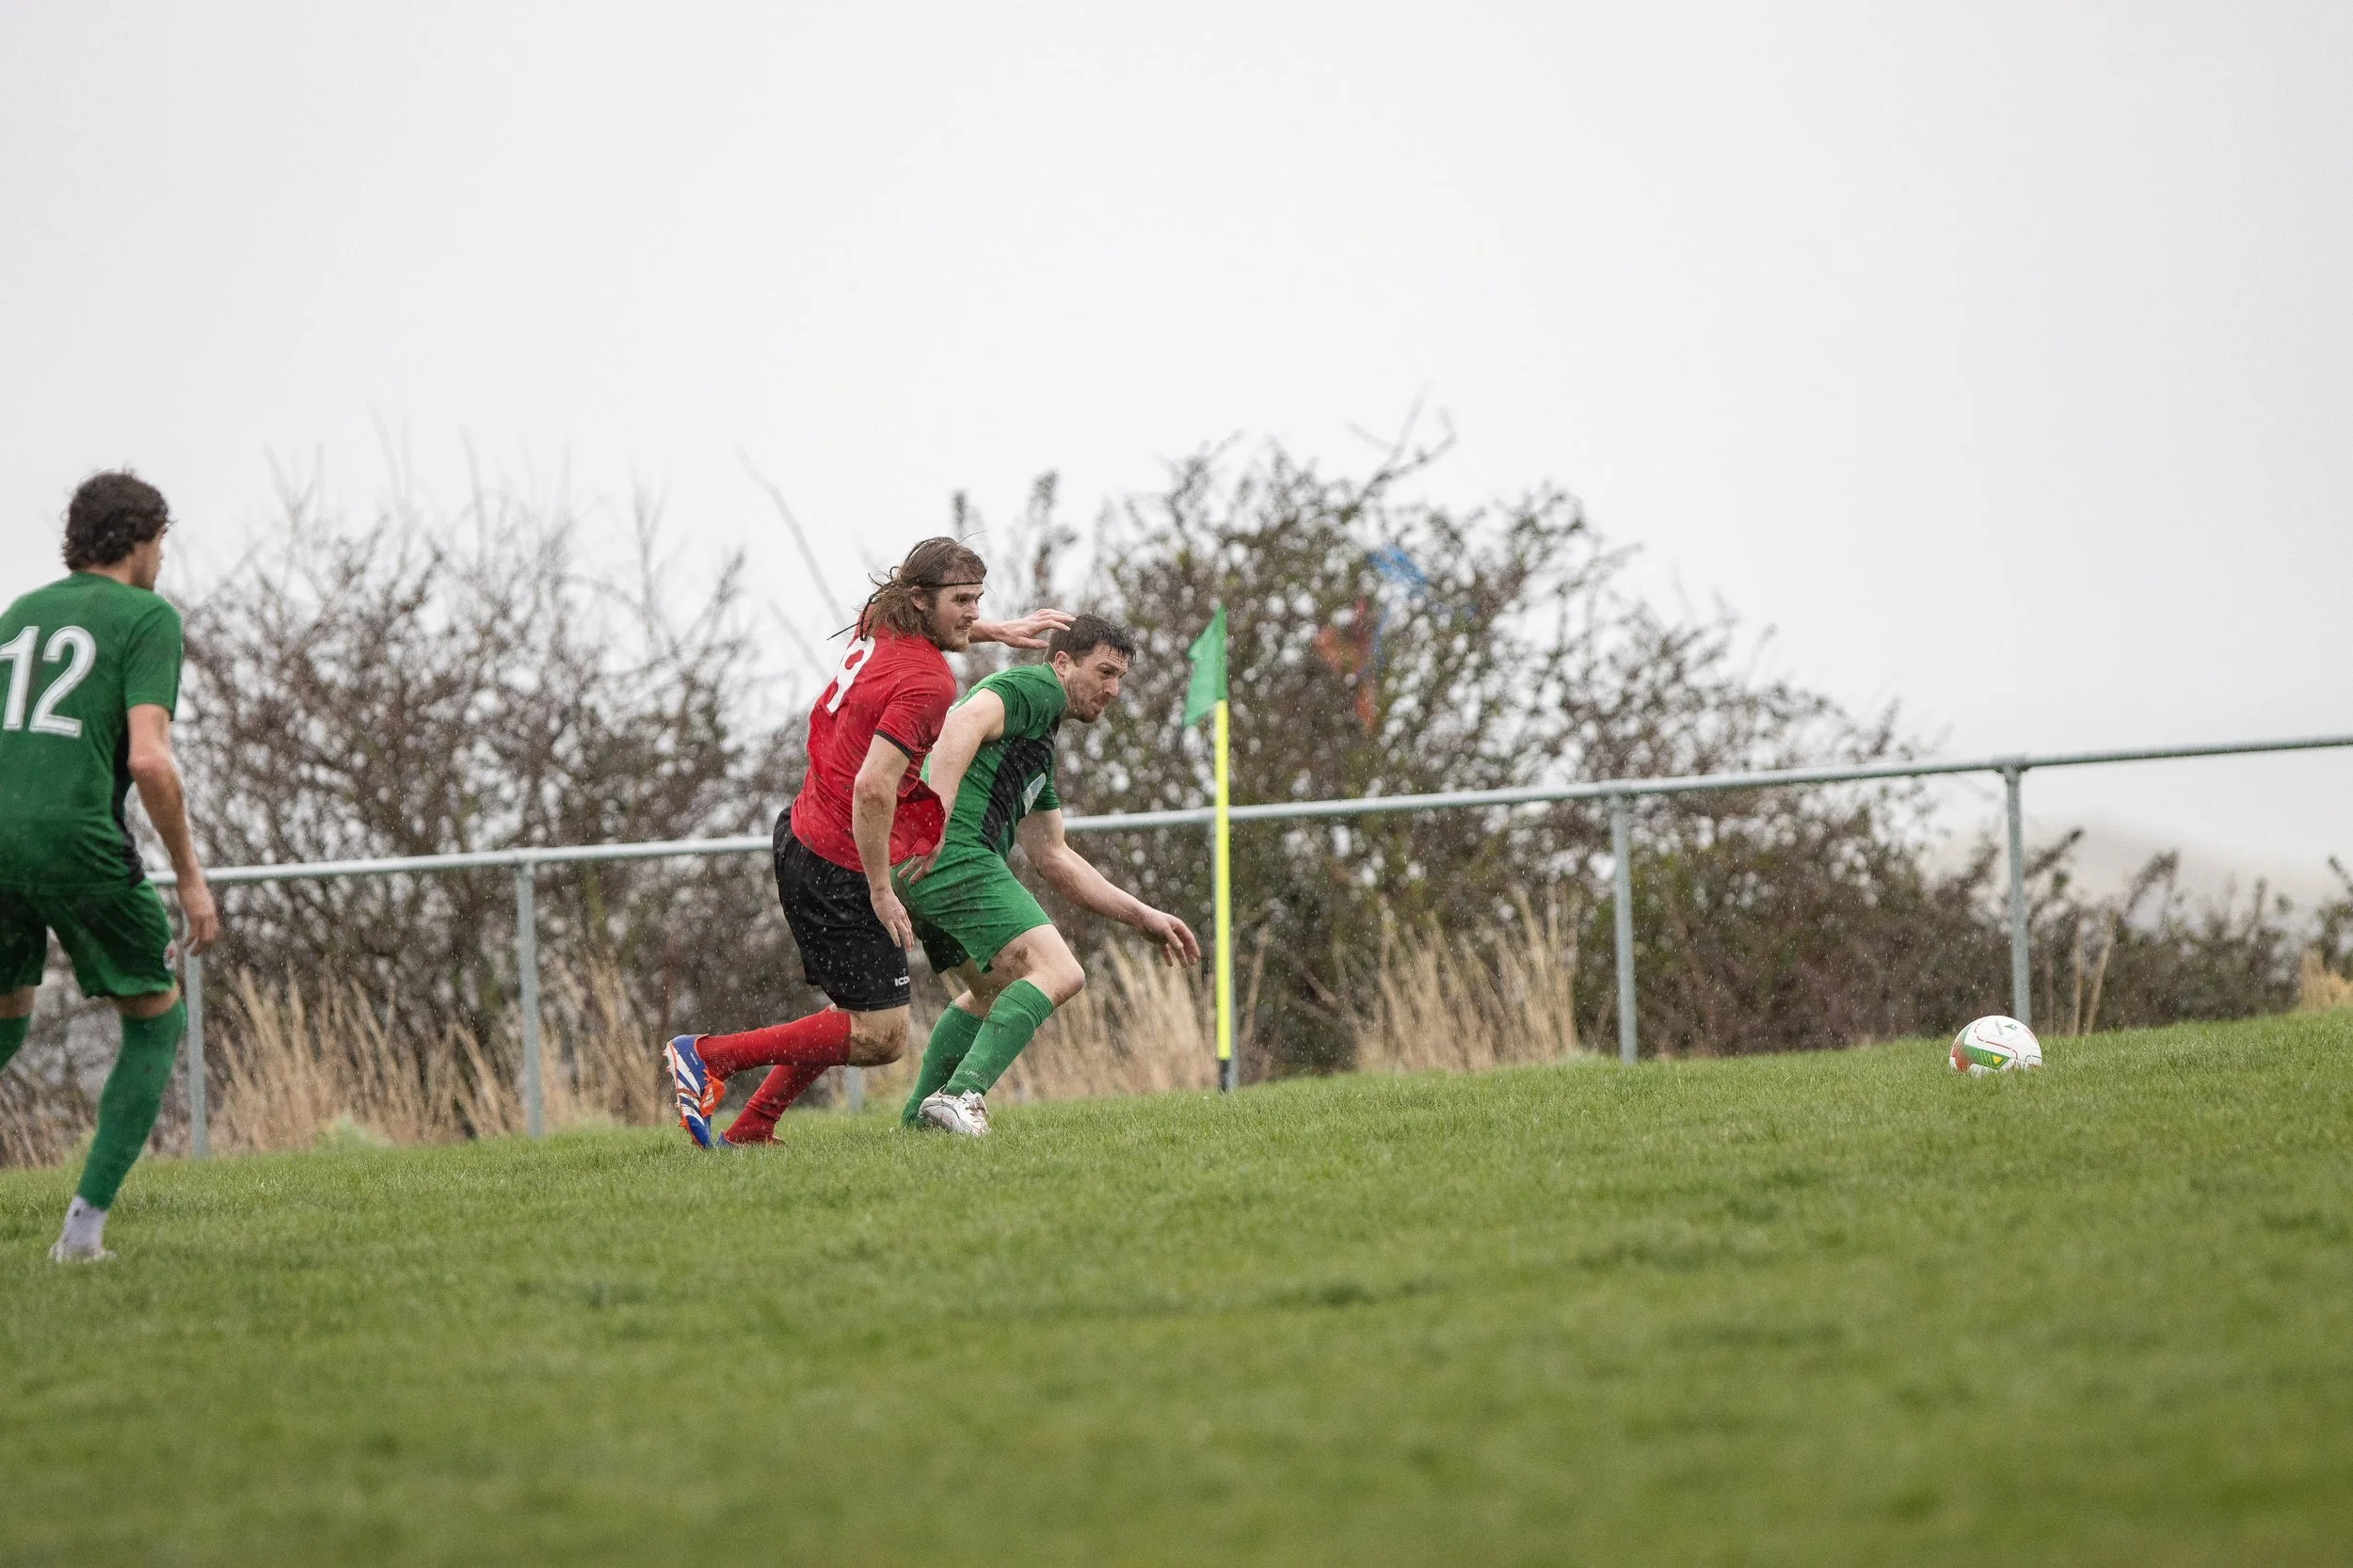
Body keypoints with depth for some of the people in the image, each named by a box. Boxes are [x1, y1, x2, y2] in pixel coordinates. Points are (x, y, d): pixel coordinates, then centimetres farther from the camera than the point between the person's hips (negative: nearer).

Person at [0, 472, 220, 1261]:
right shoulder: (148, 618, 2)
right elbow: (150, 759, -11)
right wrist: (191, 878, -2)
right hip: (77, 840, -5)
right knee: (156, 1022, 15)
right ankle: (85, 1221, 3)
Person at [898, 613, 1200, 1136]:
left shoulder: (1039, 757, 33)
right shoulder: (1038, 686, 3)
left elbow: (1053, 858, 35)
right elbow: (965, 724, -18)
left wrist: (1143, 916, 31)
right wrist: (935, 815, -30)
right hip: (954, 853, -10)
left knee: (994, 990, 28)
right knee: (1058, 973, -15)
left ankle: (917, 1120, 24)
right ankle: (962, 1095, -27)